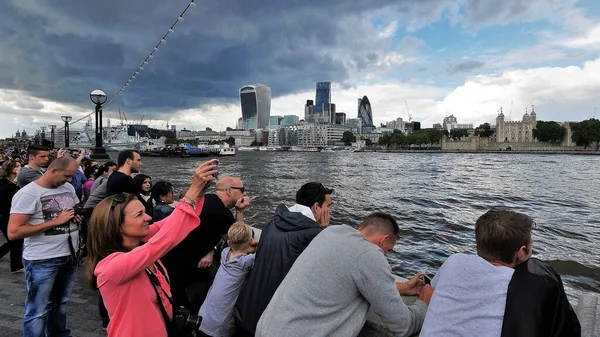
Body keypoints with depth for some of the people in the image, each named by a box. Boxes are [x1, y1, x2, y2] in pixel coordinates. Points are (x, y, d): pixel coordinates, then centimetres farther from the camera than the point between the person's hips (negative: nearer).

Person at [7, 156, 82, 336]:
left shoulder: (69, 188, 5)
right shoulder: (28, 193, -15)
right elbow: (13, 232, -20)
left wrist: (77, 216, -1)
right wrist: (55, 221, -22)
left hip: (69, 256, 6)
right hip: (43, 261, -6)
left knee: (60, 304, 21)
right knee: (38, 312, 6)